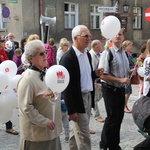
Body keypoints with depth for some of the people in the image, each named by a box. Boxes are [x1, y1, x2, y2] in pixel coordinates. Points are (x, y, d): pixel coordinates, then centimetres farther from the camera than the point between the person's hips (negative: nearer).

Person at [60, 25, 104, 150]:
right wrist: (71, 110, -19)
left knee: (77, 132, 20)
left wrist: (95, 74, -2)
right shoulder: (67, 58, -17)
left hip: (88, 97, 8)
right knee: (84, 137, -2)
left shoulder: (88, 55, 8)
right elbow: (66, 86, -19)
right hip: (77, 100, -8)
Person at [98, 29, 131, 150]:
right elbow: (102, 75, -21)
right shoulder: (107, 53, -15)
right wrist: (120, 80, -24)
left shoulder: (124, 53, 9)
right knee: (112, 118, -1)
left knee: (119, 117, 14)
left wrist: (131, 72, 0)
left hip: (121, 89, 7)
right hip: (110, 89, -7)